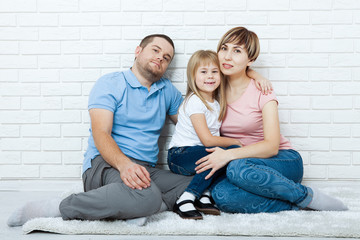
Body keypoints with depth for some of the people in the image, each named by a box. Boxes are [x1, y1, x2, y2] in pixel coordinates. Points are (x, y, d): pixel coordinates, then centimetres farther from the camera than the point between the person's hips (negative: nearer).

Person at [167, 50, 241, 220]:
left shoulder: (217, 102, 12)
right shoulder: (194, 102, -13)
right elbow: (207, 140, -18)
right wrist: (235, 142, -7)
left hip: (198, 155, 8)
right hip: (179, 155, -8)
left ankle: (204, 196, -13)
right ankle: (185, 200, -25)